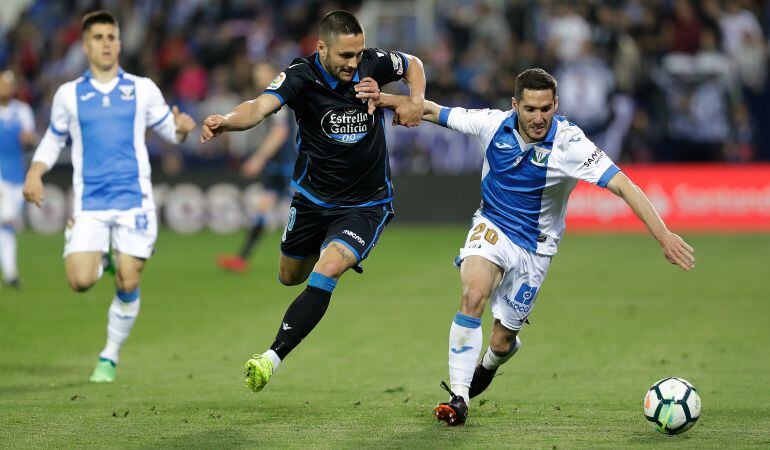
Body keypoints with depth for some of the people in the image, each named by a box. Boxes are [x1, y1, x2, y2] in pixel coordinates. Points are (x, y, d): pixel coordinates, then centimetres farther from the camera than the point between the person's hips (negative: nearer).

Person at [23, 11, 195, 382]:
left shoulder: (142, 89, 6)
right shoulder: (69, 94, 8)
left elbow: (169, 128, 13)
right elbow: (53, 139, 19)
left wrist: (182, 128, -11)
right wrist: (35, 172, 1)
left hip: (134, 200, 0)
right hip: (89, 203, 0)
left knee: (128, 285, -4)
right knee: (80, 281, -15)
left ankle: (110, 358, 16)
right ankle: (98, 260, 22)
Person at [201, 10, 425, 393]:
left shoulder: (372, 63, -14)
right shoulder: (300, 76, -22)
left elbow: (413, 64, 9)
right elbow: (261, 106, -41)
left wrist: (416, 100, -10)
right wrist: (227, 121, -63)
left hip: (365, 205, -2)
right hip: (312, 199, 2)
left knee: (325, 273, -25)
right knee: (290, 276, 23)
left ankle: (272, 359, -25)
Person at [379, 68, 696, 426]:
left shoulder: (569, 144, -24)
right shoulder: (494, 124, -14)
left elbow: (623, 186, -30)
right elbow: (435, 112, 3)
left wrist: (664, 236, -38)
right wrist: (394, 100, -10)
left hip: (535, 246, -1)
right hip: (492, 227, 1)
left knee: (502, 343, 3)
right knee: (474, 294, -30)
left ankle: (487, 364, 45)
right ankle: (459, 397, -23)